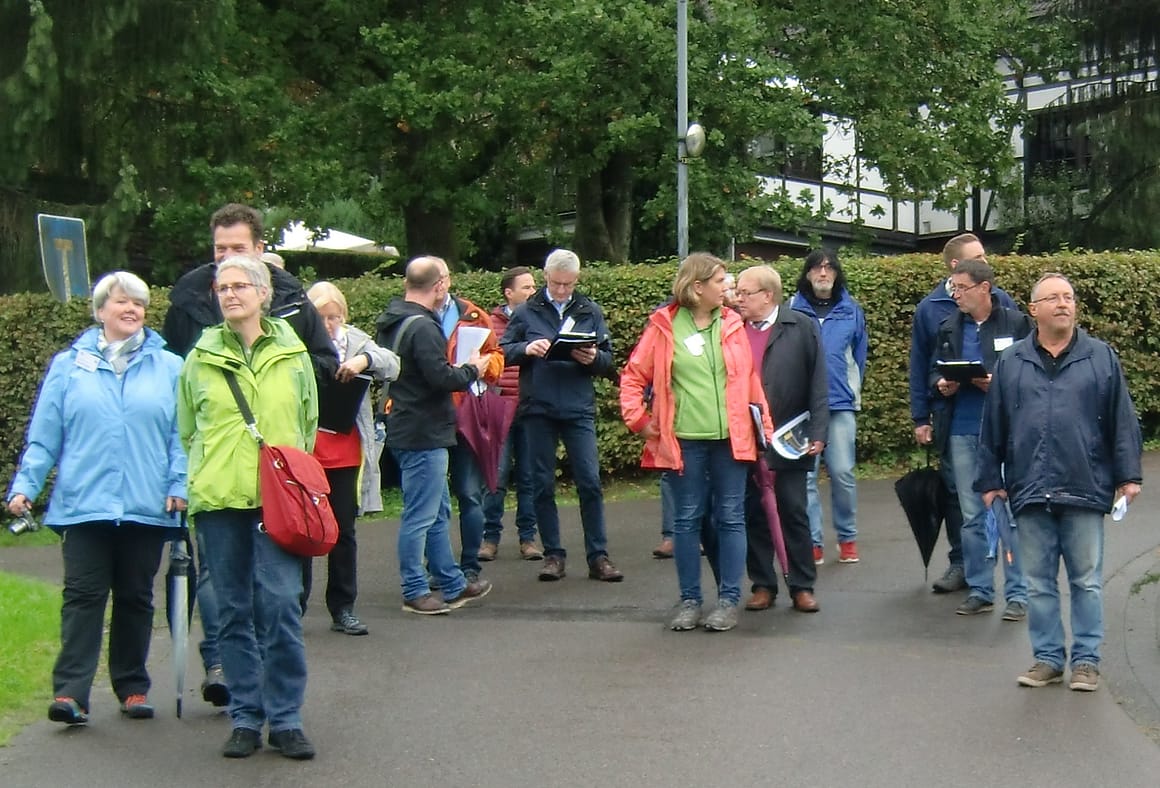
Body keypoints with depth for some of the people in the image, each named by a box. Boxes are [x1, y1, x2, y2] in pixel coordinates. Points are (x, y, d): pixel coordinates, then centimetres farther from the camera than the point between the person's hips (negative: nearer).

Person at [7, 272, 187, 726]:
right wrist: (24, 485, -5)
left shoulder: (168, 368, 7)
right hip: (83, 504, -1)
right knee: (83, 595, -6)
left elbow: (181, 434, 5)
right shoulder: (69, 366, 6)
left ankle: (133, 688, 20)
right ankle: (70, 692, -9)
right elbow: (44, 434, 4)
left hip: (146, 506, 1)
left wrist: (179, 485, -6)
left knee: (136, 598, 10)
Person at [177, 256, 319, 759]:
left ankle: (285, 718, 1)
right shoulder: (200, 358, 7)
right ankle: (245, 718, 15)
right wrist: (203, 475, 11)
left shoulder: (292, 354, 7)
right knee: (234, 611, 6)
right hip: (218, 500, 1)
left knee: (280, 605, -9)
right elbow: (186, 430, 16)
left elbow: (309, 424, 16)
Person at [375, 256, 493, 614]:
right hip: (424, 435, -10)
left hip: (405, 430, 11)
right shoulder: (422, 327, -20)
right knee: (420, 515, -2)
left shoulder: (390, 322, 11)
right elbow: (440, 377, -25)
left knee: (438, 512, 17)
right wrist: (471, 370, -6)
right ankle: (415, 592, 5)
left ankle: (454, 585, 25)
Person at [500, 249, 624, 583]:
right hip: (537, 408, 0)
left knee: (590, 481, -3)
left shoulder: (590, 312, 8)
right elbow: (504, 351, 4)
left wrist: (594, 358, -14)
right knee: (543, 484, 5)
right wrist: (525, 349, -16)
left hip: (579, 407, 0)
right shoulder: (527, 312, 6)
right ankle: (553, 555, 13)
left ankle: (598, 556, 4)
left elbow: (608, 359, 8)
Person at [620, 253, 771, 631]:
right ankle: (689, 600, 15)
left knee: (730, 518, 3)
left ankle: (729, 599, 10)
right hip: (684, 440, -1)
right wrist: (638, 419, -3)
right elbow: (634, 376, 5)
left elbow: (750, 379, 9)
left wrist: (765, 427, 7)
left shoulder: (732, 324, 7)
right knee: (687, 519, 6)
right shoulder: (665, 326, 0)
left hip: (730, 438, 2)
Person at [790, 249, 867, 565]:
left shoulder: (852, 310, 8)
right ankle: (812, 541, 5)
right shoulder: (792, 310, 4)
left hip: (841, 403, 1)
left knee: (843, 473, -2)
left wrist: (853, 392, 12)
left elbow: (859, 356, 15)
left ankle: (847, 538, 12)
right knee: (804, 475, -1)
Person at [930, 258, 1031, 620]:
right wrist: (941, 384, -3)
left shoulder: (1016, 322, -3)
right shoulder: (949, 327, 10)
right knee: (971, 517, 9)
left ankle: (1017, 594, 5)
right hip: (961, 431, 4)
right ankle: (979, 590, 18)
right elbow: (935, 372, 19)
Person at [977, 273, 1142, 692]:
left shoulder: (1101, 358, 3)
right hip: (1030, 493, 1)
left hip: (1085, 491, -1)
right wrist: (990, 480, 7)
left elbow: (1122, 421, 3)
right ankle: (1047, 657, 18)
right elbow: (993, 428, 8)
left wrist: (1128, 476, -1)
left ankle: (1086, 660, 14)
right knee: (1039, 583, 8)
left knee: (1087, 581, 6)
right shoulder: (1011, 363, 5)